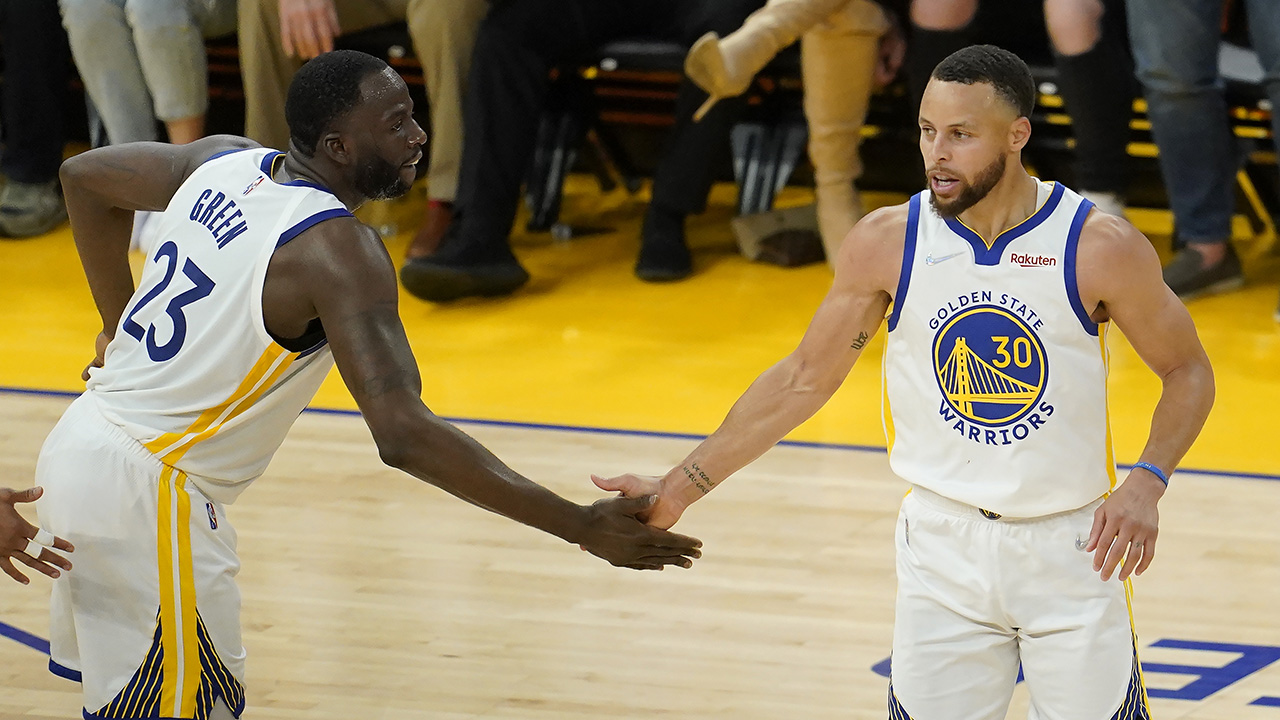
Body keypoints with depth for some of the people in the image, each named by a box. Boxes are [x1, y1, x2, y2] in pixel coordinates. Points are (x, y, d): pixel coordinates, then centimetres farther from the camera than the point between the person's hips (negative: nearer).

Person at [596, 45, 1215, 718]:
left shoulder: (1099, 246, -13)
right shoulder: (888, 242, -6)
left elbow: (1187, 372, 0)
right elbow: (803, 379, 4)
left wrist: (1146, 483, -17)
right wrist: (681, 486, 1)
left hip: (1072, 550, -1)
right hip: (945, 550, 2)